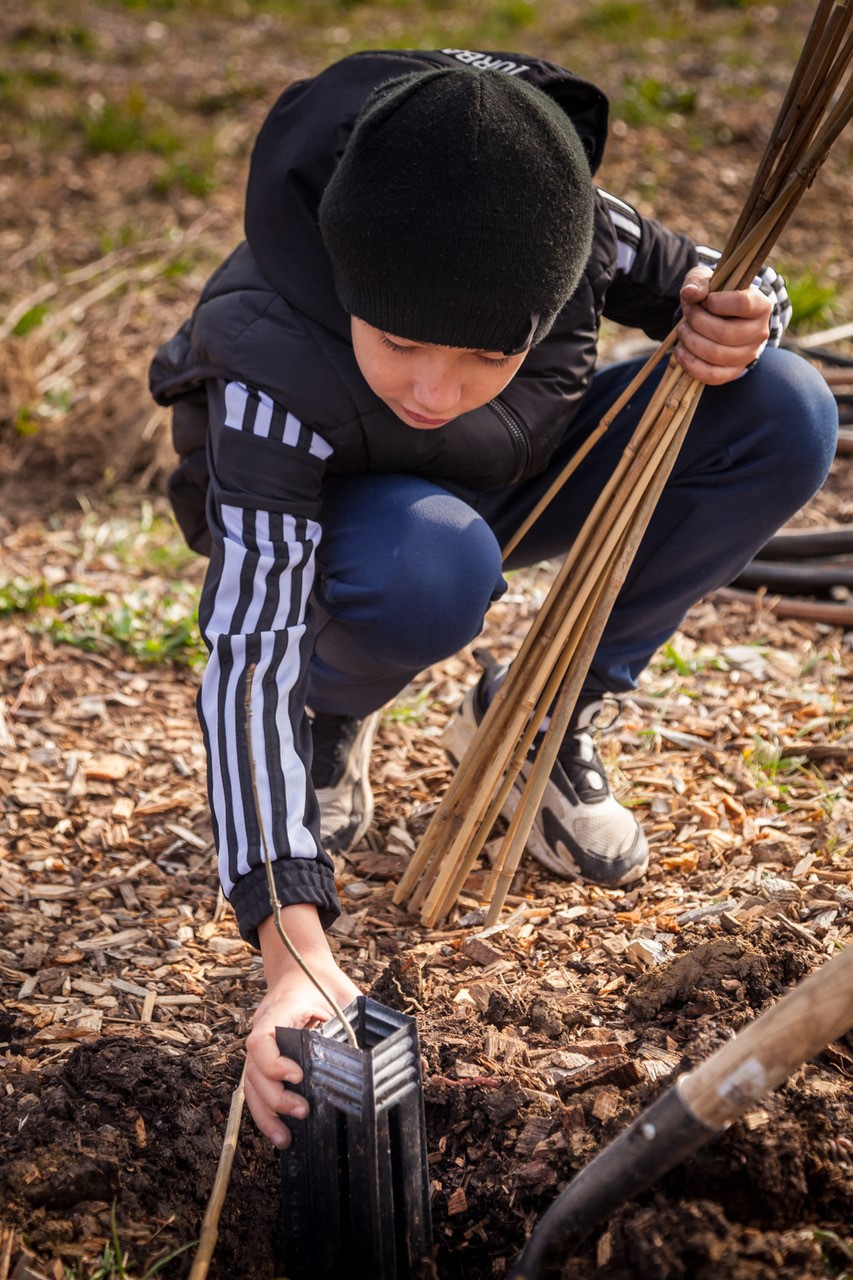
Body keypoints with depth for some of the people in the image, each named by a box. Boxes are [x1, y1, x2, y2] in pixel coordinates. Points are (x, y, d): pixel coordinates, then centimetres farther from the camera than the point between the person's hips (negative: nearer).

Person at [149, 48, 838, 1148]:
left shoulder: (566, 226, -28)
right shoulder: (276, 374, -39)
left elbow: (703, 280, -8)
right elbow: (249, 653, -43)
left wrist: (736, 322, -35)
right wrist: (292, 947, -53)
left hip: (509, 479, 4)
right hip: (326, 514, -4)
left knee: (782, 417, -18)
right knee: (429, 571, -42)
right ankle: (329, 717, -3)